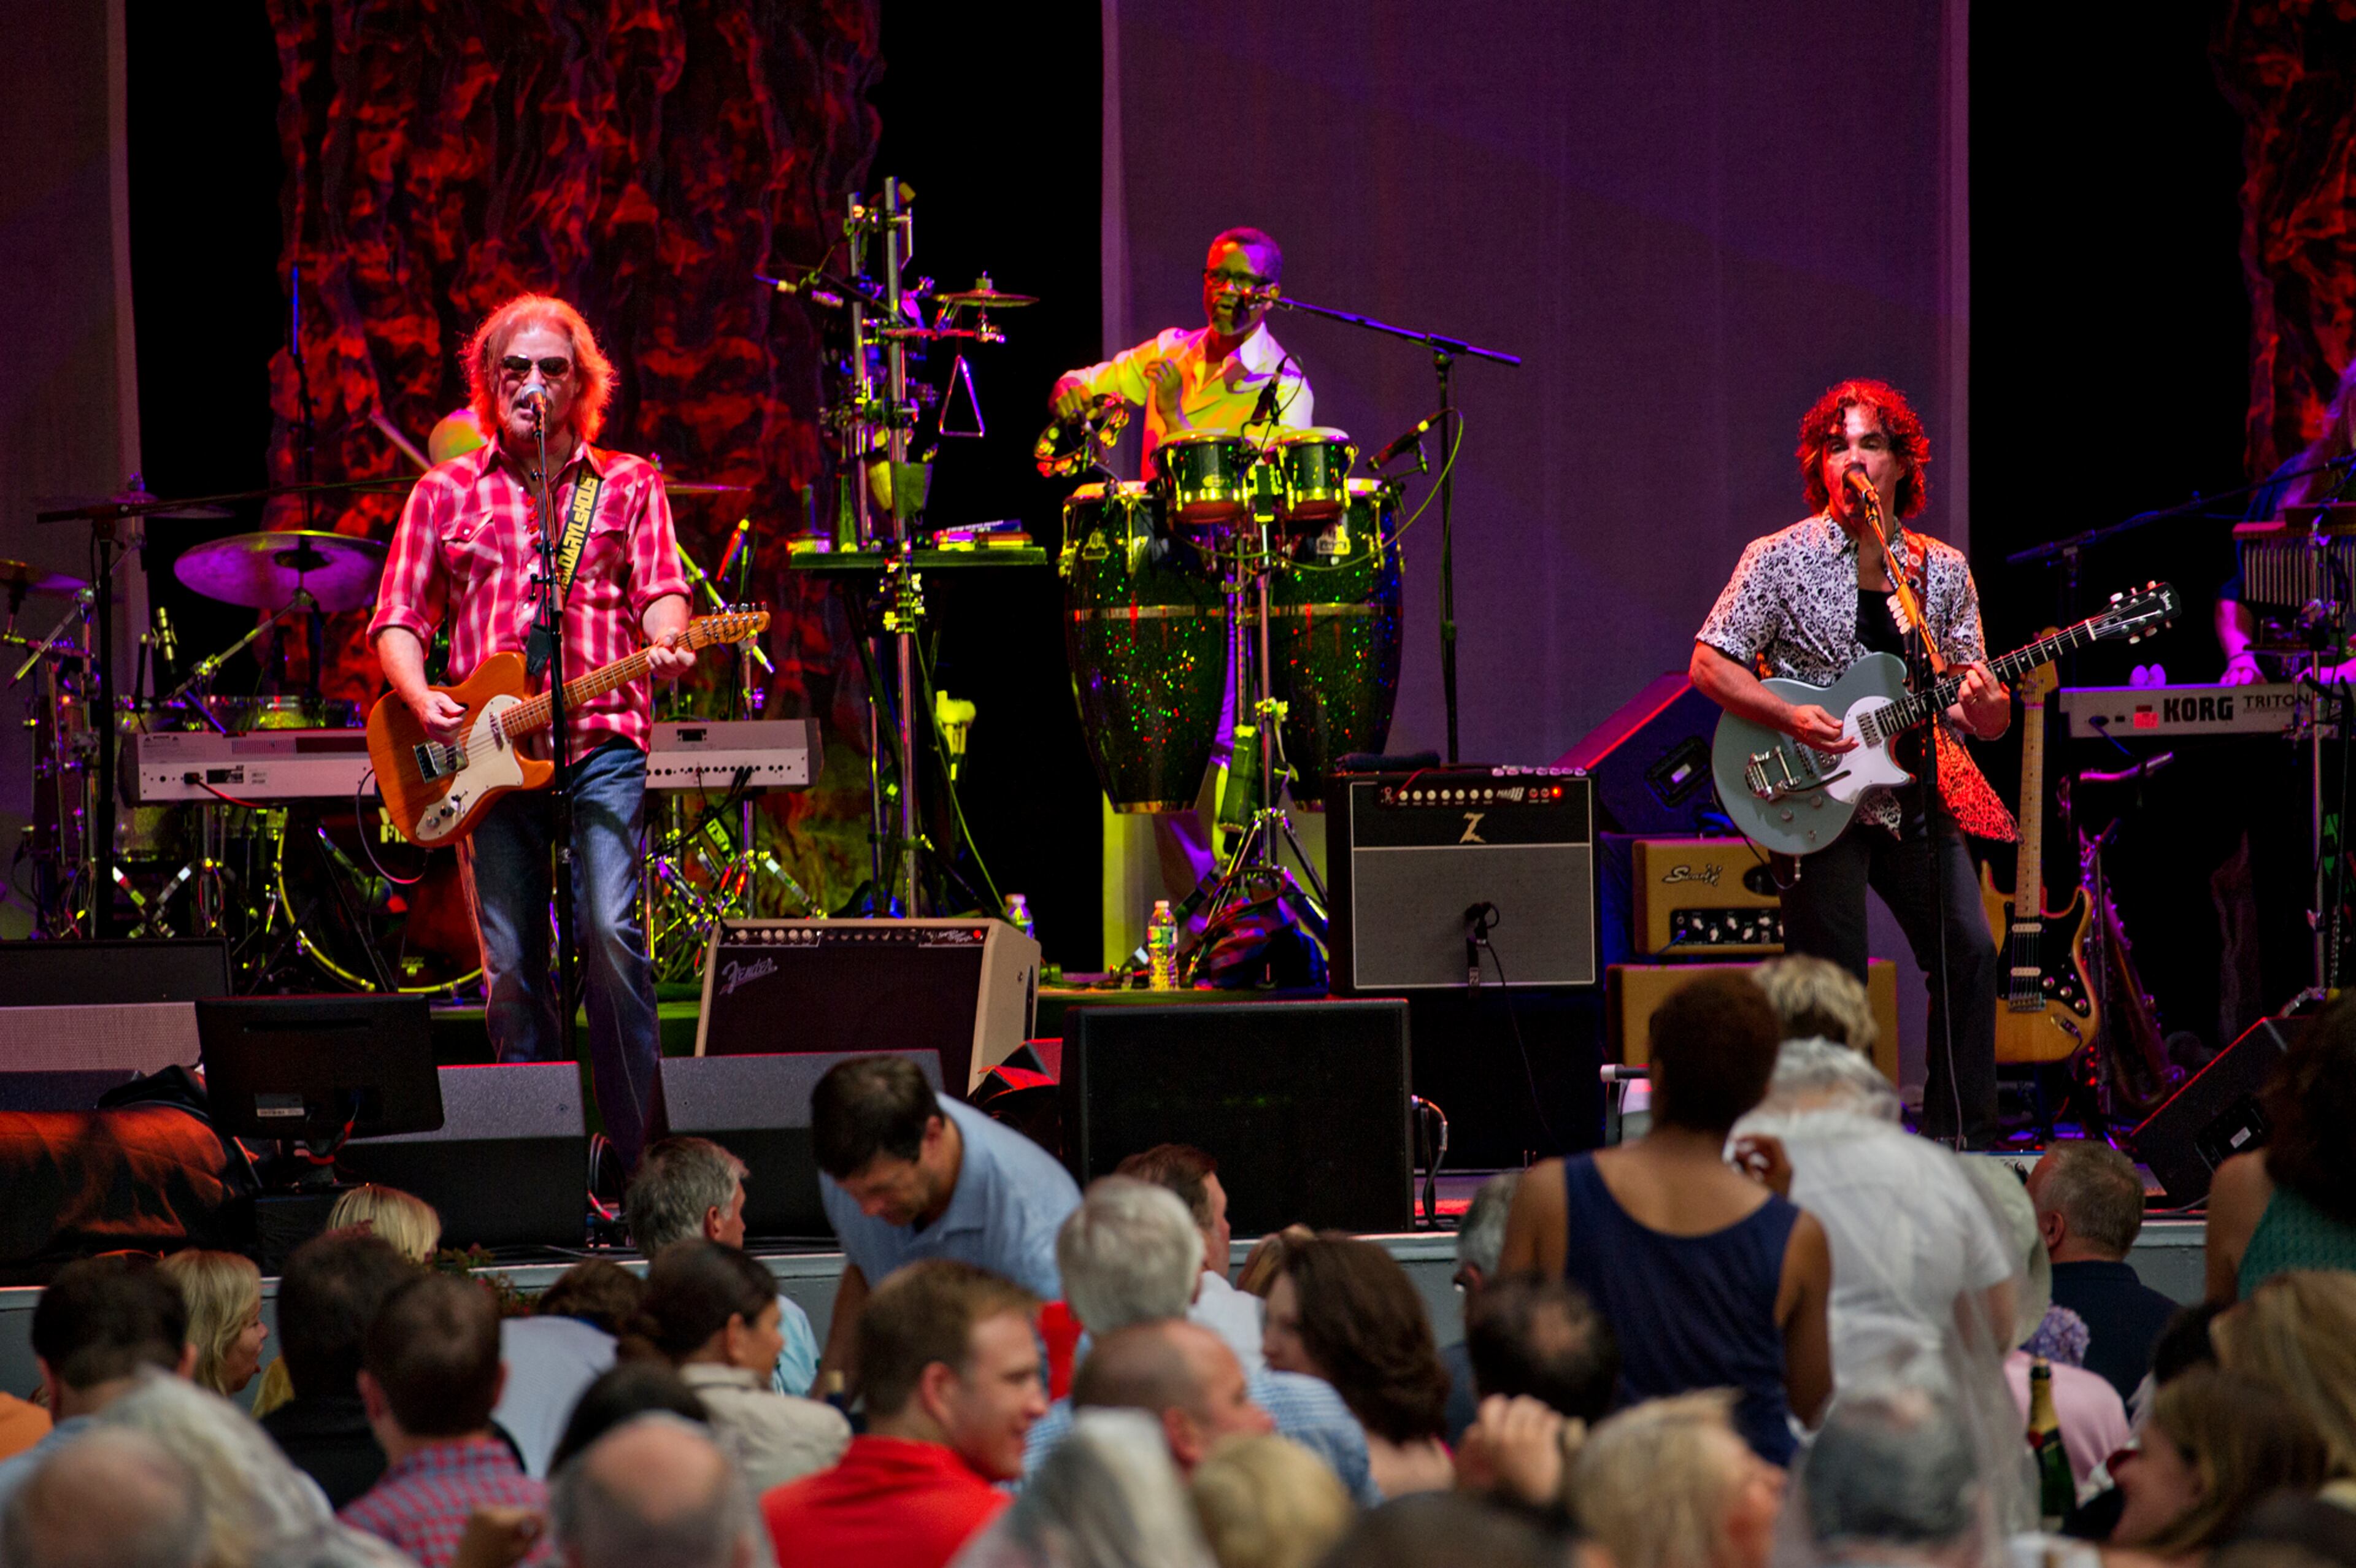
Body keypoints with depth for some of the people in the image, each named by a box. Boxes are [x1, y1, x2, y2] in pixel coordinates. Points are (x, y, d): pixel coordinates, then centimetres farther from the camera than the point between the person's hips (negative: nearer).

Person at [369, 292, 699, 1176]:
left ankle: (642, 1155, -11)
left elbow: (660, 590, 3)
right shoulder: (446, 494, 16)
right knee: (509, 967, 0)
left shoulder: (627, 483, 14)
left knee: (611, 934, -16)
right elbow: (399, 619, 13)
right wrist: (421, 700, -6)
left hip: (601, 739, -2)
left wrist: (665, 642, -20)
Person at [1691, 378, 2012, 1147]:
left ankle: (1962, 1142, 3)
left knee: (1970, 953, -8)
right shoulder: (1782, 559, -3)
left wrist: (1984, 700, -15)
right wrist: (1791, 717, -18)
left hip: (1913, 794, 4)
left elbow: (1990, 722, 9)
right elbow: (1711, 663, -4)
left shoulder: (1944, 572, 7)